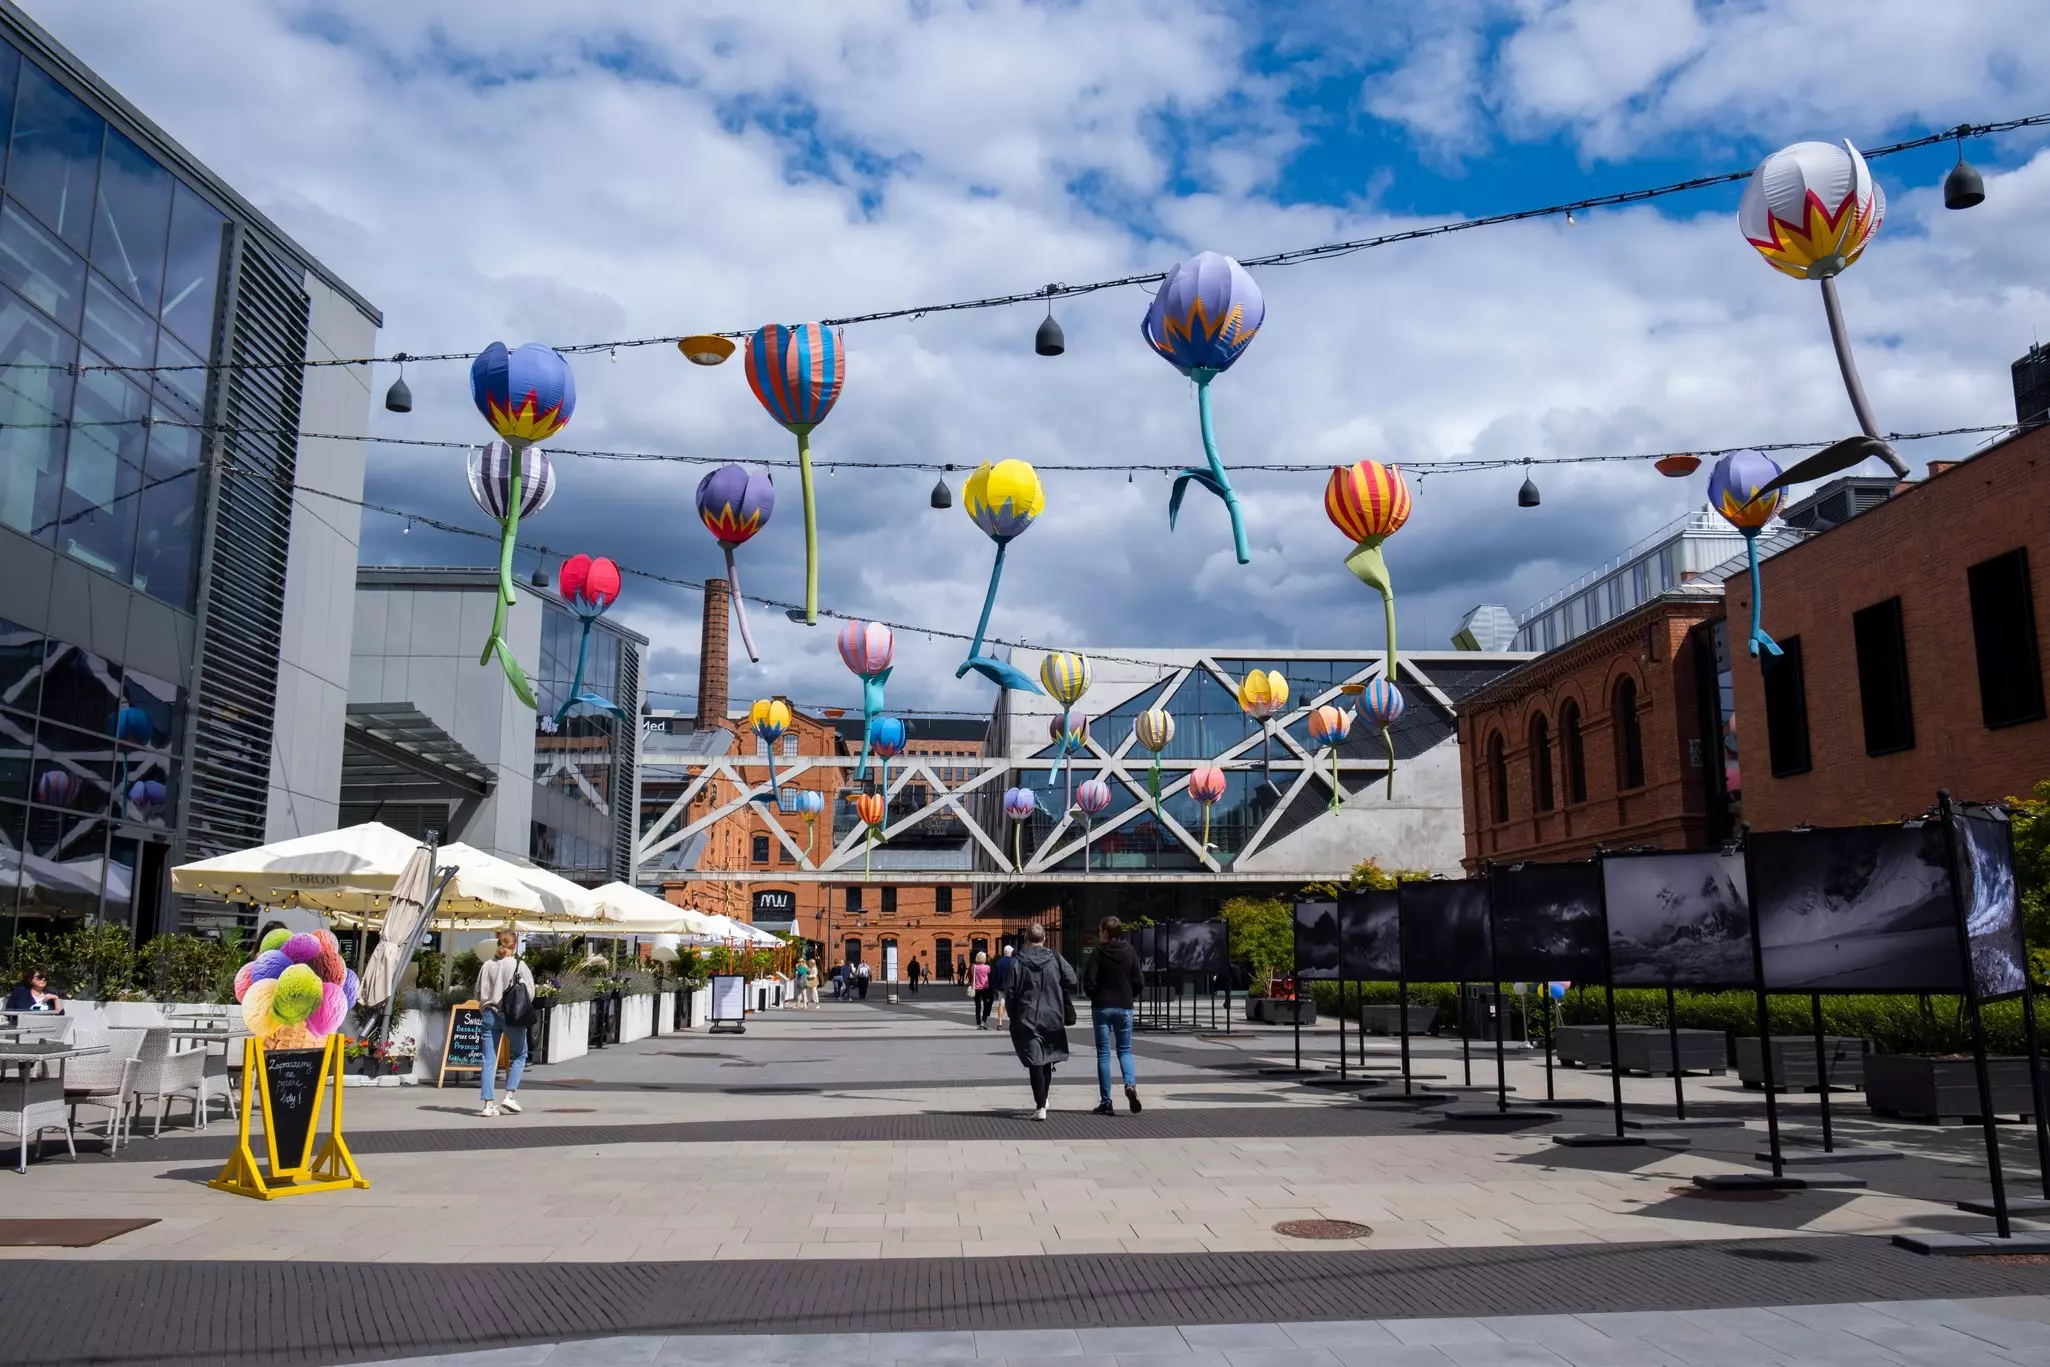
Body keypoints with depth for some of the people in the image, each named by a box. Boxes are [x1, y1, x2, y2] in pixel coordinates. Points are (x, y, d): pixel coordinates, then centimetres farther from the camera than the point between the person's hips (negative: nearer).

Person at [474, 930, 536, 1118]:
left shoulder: (487, 966, 1)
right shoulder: (519, 966, -8)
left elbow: (479, 994, 8)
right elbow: (530, 993, -4)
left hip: (490, 1014, 3)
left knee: (489, 1060, 6)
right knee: (520, 1056, 14)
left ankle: (488, 1103, 4)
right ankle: (510, 1095, 5)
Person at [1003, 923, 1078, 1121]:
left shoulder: (1018, 963, -7)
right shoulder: (1055, 959, -2)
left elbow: (1009, 991, -7)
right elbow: (1072, 982, -7)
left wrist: (1013, 1017, 6)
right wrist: (1061, 1003, 10)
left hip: (1027, 1018, -2)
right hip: (1052, 1017, 3)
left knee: (1034, 1062, -2)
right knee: (1047, 1060, 18)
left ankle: (1040, 1106, -9)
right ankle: (1042, 1101, 29)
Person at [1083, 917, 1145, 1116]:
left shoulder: (1098, 953, -10)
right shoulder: (1130, 952, -1)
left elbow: (1089, 982, -12)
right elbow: (1140, 982, -2)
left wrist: (1095, 997, 7)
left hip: (1102, 1007, -2)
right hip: (1124, 1007, 2)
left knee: (1103, 1053, 5)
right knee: (1124, 1050, 15)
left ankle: (1105, 1102, 4)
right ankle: (1130, 1084, -13)